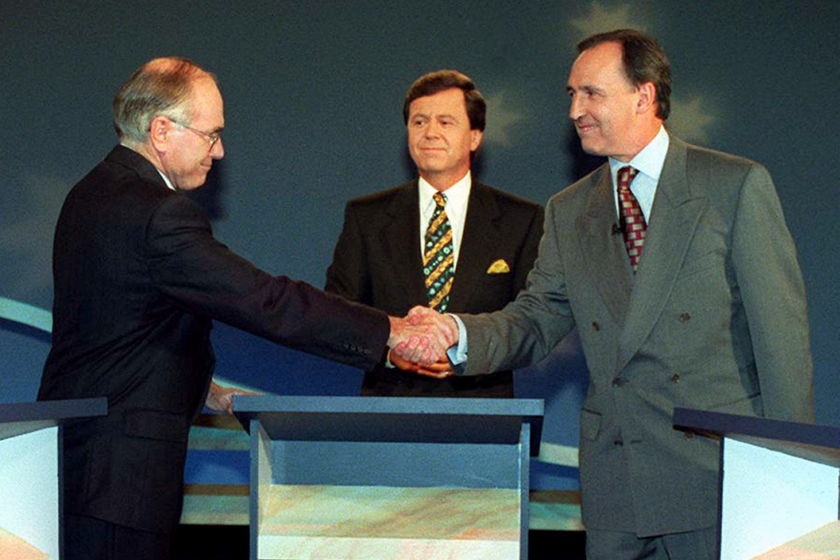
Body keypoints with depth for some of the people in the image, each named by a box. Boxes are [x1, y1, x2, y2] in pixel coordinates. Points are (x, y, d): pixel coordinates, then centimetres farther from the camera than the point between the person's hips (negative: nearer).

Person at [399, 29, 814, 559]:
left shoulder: (738, 186, -2)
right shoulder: (568, 211, 14)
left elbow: (780, 328, -4)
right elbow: (536, 319, 11)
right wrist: (457, 331, -10)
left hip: (720, 463, -4)